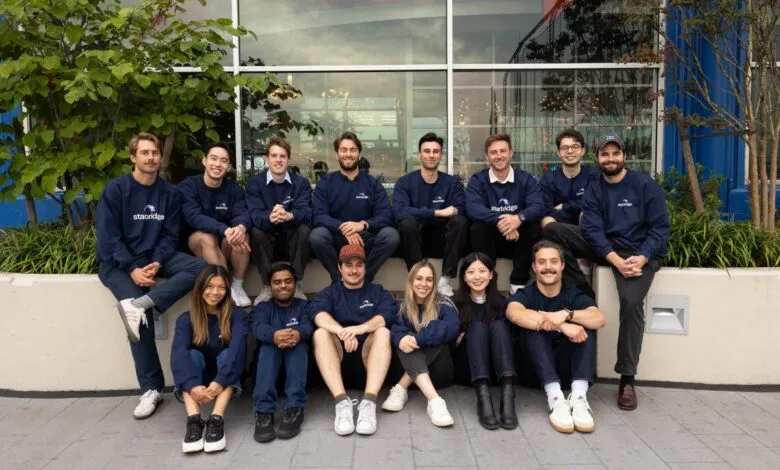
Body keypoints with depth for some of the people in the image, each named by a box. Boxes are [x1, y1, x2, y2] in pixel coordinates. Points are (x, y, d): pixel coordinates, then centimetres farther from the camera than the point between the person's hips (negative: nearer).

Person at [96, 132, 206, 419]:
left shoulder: (168, 192, 6)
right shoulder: (116, 189, -5)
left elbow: (170, 235, 4)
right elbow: (108, 236, -10)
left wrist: (157, 263, -14)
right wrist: (132, 269, -20)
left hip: (154, 257, 4)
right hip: (118, 262, -4)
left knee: (200, 267, -23)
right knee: (140, 313, -26)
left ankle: (139, 304, -35)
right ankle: (151, 388, -15)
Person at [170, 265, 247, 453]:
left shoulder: (236, 314, -7)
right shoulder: (186, 319, -5)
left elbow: (237, 348, -24)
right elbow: (178, 353, -22)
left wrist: (220, 381, -41)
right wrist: (192, 386, -40)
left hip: (226, 379, -1)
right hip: (199, 379, 1)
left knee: (226, 354, -28)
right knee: (192, 355, -26)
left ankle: (216, 420, -44)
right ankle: (193, 420, -43)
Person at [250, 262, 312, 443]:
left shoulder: (304, 306, 14)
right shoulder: (262, 308, 14)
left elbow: (308, 326, -11)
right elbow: (258, 328, -12)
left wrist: (298, 334, -39)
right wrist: (274, 335, -39)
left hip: (299, 360, 0)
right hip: (269, 361, 0)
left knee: (298, 344, -31)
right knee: (269, 345, -31)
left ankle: (295, 409, -43)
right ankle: (263, 411, -45)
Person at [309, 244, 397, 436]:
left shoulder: (378, 292, 14)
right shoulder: (330, 292, 13)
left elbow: (386, 316, -9)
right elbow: (318, 313, -11)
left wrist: (359, 329, -31)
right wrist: (342, 332, -33)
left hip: (369, 352, 0)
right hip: (338, 355, 1)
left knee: (383, 332, -27)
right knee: (320, 333, -25)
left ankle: (369, 402, -38)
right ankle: (342, 402, -37)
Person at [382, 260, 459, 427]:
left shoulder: (443, 304, -2)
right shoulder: (401, 306, 5)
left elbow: (452, 328, -24)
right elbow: (393, 327, -13)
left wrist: (418, 338, -34)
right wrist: (400, 338, -37)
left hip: (439, 369, -1)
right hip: (410, 366, 1)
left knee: (436, 338, -27)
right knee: (405, 339, -28)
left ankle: (401, 388, -33)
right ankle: (434, 400, -47)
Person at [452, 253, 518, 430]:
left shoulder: (500, 302, 10)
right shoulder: (455, 302, 6)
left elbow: (503, 333, 1)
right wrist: (461, 338, -17)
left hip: (496, 367, 1)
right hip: (466, 365, -1)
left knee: (498, 325, -24)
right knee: (477, 326, -25)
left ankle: (508, 396, -44)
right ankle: (483, 396, -45)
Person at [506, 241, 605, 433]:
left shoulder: (575, 295, 2)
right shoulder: (525, 294, -2)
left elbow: (599, 319, -20)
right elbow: (515, 314, -29)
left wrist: (567, 314, -38)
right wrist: (562, 325, -39)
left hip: (569, 365, 1)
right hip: (535, 368, -1)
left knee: (586, 324, -20)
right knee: (532, 326, -26)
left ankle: (579, 397, -34)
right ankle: (555, 398, -39)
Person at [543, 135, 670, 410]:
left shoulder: (645, 185, 1)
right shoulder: (593, 189, 9)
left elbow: (661, 228, -4)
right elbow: (592, 229, -5)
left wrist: (640, 258, -21)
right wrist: (616, 260, -21)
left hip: (639, 252, -3)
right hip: (605, 248, 4)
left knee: (631, 301, -30)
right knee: (553, 230, -14)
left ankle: (627, 379, -18)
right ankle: (583, 294, -11)